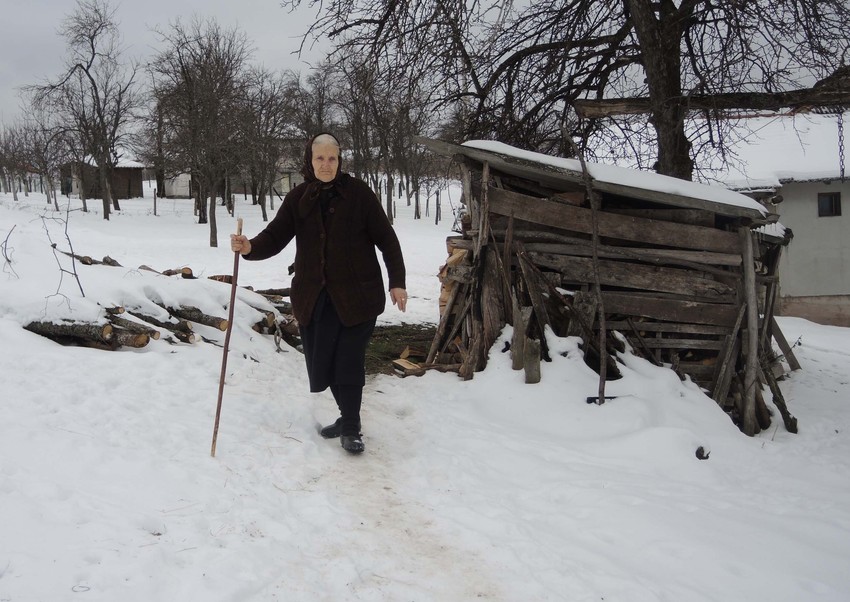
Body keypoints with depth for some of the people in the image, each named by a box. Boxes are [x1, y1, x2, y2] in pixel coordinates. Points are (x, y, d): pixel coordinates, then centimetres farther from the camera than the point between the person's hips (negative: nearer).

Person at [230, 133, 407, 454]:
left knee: (349, 362, -4)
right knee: (320, 362, 10)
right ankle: (349, 416, 30)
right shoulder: (298, 198, 3)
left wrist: (397, 282, -7)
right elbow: (275, 236, -4)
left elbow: (386, 238, -5)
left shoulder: (359, 193, -7)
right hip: (314, 296, 4)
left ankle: (351, 428, 11)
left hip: (356, 295, -4)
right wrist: (250, 247, -24)